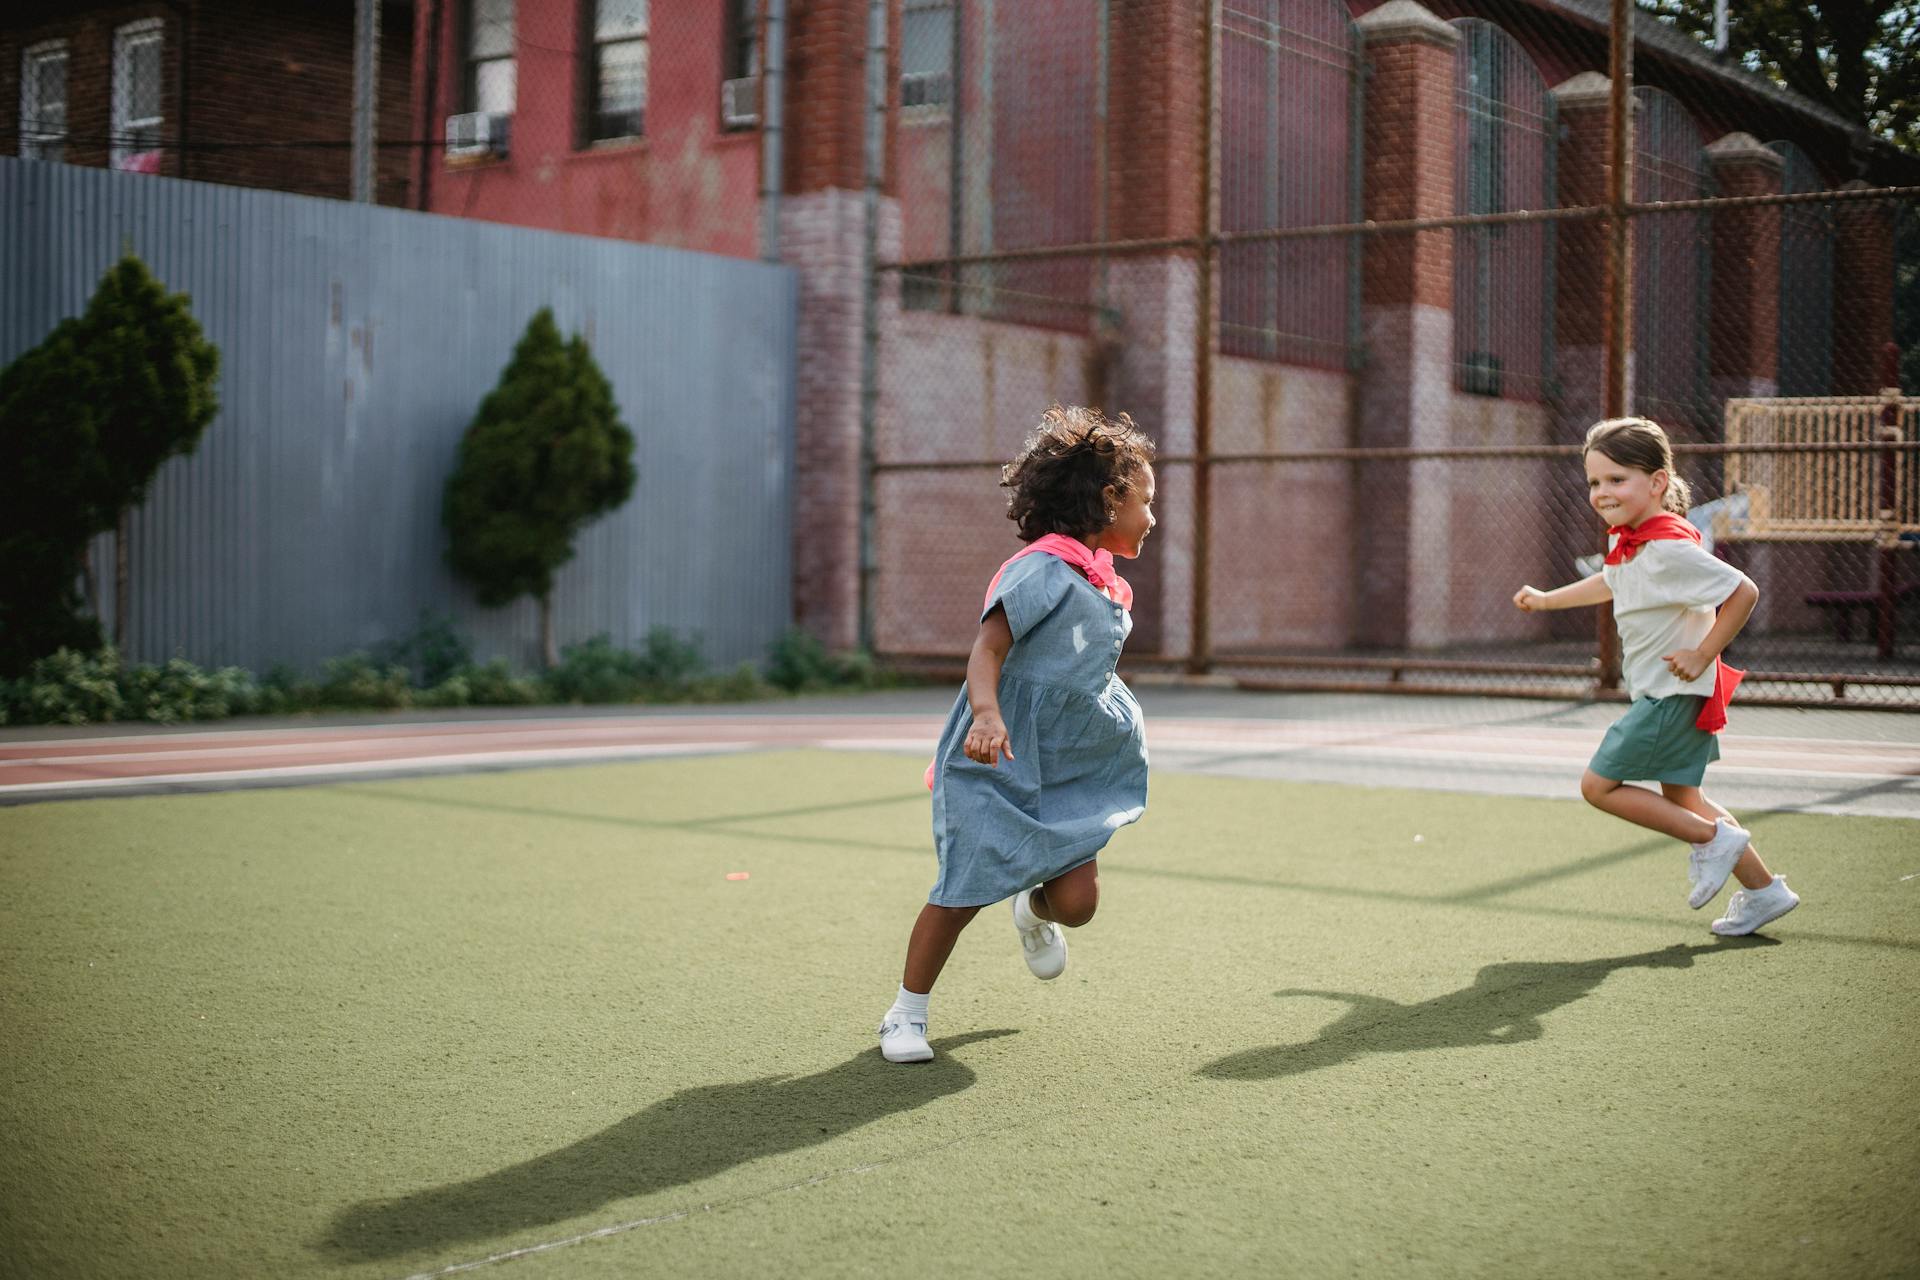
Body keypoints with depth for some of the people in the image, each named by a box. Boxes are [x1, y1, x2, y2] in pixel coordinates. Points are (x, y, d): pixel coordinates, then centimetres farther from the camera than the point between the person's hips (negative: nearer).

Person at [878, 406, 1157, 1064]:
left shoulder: (1106, 585, 11)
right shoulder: (1046, 567, -17)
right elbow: (988, 647, -26)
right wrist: (987, 714, -41)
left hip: (1069, 766, 7)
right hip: (997, 764, -7)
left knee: (1076, 899, -3)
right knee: (964, 892, -6)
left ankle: (1036, 912, 35)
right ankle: (907, 1014, 13)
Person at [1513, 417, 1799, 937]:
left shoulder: (1669, 550, -24)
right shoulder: (1628, 542, 6)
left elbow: (1743, 591, -26)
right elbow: (1609, 583, 28)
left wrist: (1702, 655, -21)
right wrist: (1546, 599, 34)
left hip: (1674, 694, -10)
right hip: (1664, 695, 10)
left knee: (1598, 785, -4)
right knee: (1681, 799, 15)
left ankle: (1713, 838, 0)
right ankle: (1763, 889, 21)